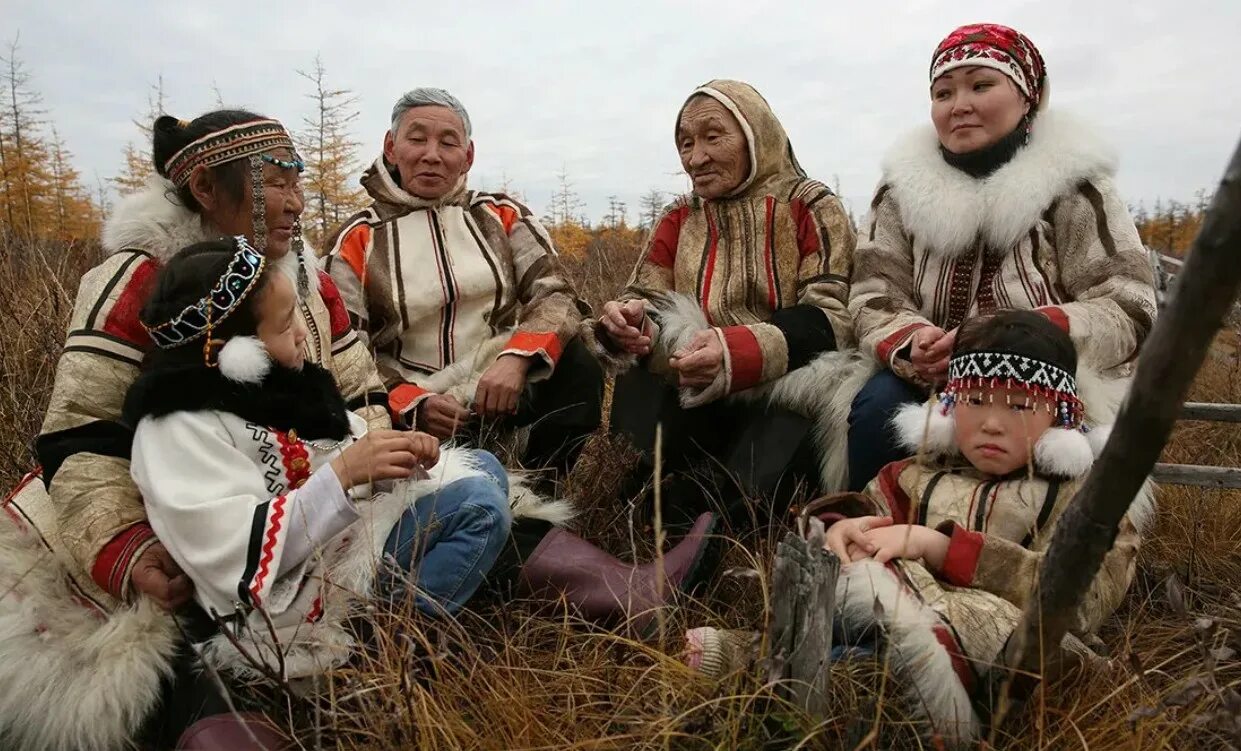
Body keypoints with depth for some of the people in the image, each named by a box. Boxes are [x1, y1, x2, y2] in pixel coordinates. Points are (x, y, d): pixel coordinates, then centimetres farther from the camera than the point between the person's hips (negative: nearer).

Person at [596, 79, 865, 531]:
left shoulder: (811, 207, 4)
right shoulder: (678, 219, 17)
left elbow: (832, 316, -10)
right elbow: (642, 300, 8)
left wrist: (736, 352, -29)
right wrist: (626, 321, -20)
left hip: (787, 395, -2)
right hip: (697, 405, 3)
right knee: (638, 386, -29)